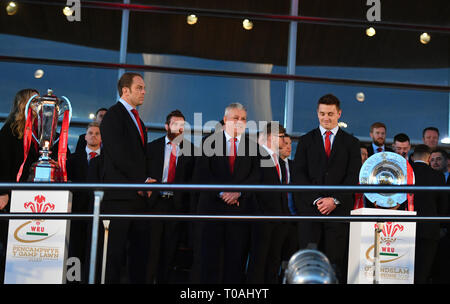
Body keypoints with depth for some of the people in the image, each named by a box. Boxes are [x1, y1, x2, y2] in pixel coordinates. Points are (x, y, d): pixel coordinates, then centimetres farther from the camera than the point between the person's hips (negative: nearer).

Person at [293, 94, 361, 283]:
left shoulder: (351, 143, 11)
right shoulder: (306, 141, 12)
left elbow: (353, 176, 3)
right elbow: (299, 174, 3)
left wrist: (335, 200, -10)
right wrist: (316, 199, -9)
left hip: (339, 209, 0)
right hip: (310, 207, 0)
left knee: (336, 262, -1)